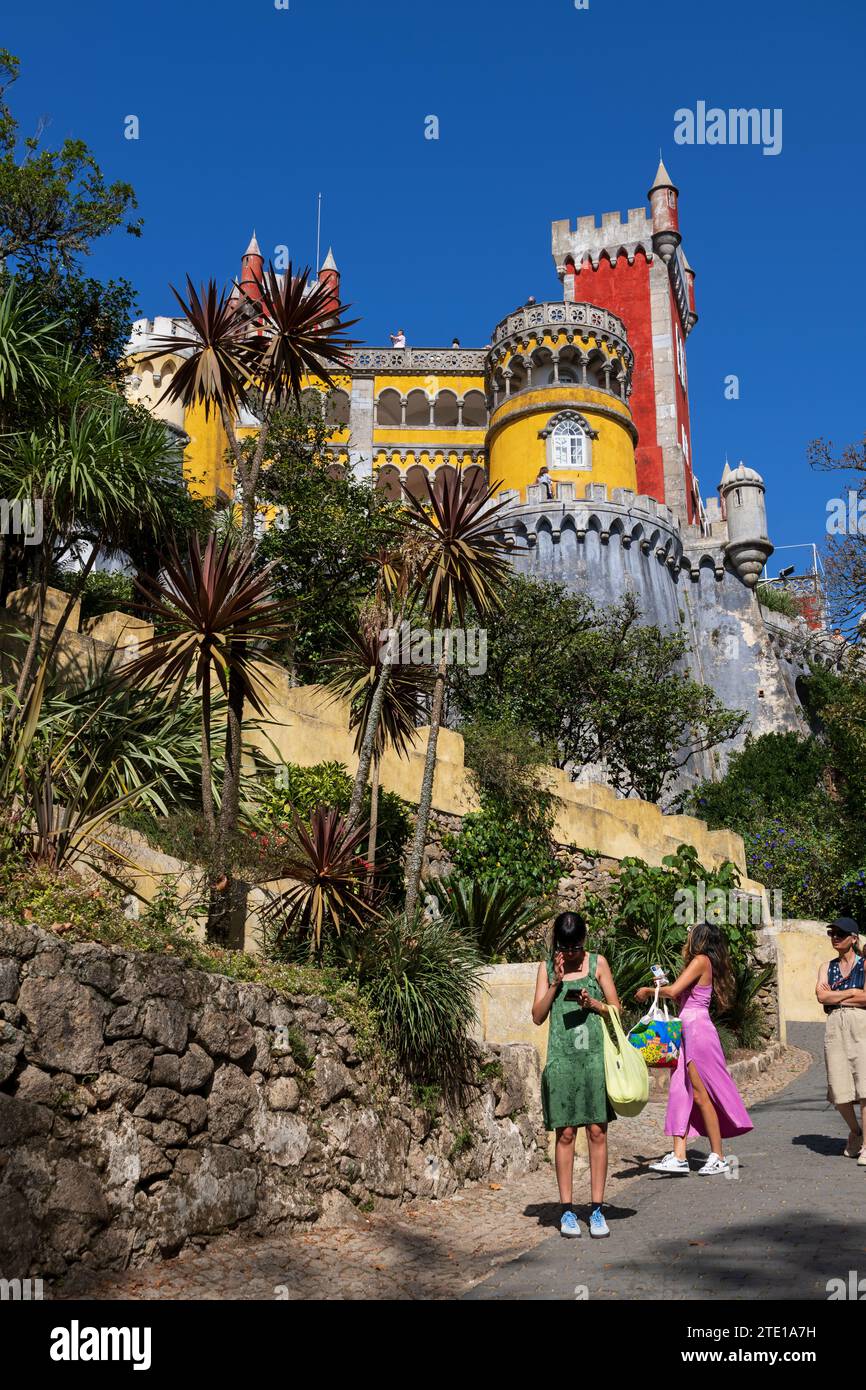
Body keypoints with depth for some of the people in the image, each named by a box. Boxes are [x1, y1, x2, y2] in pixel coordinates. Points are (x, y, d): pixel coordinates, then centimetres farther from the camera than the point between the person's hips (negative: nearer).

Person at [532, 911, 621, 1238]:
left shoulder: (597, 962, 5)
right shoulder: (547, 967, 6)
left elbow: (616, 1009, 8)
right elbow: (537, 1017, 1)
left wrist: (594, 1004, -12)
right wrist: (556, 982, -8)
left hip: (595, 1055, 0)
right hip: (562, 1058, 0)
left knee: (597, 1132, 0)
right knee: (565, 1133, 2)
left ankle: (597, 1209, 9)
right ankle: (567, 1210, 11)